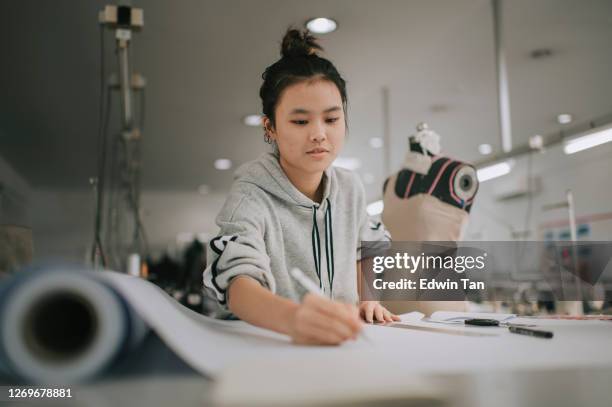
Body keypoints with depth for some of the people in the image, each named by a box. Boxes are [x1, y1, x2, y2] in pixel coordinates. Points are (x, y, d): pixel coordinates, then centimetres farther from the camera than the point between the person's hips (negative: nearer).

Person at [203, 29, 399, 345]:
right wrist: (291, 318, -51)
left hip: (336, 343, 6)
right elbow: (238, 280, -32)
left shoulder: (350, 188, 2)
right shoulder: (250, 198, -16)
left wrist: (368, 299, 3)